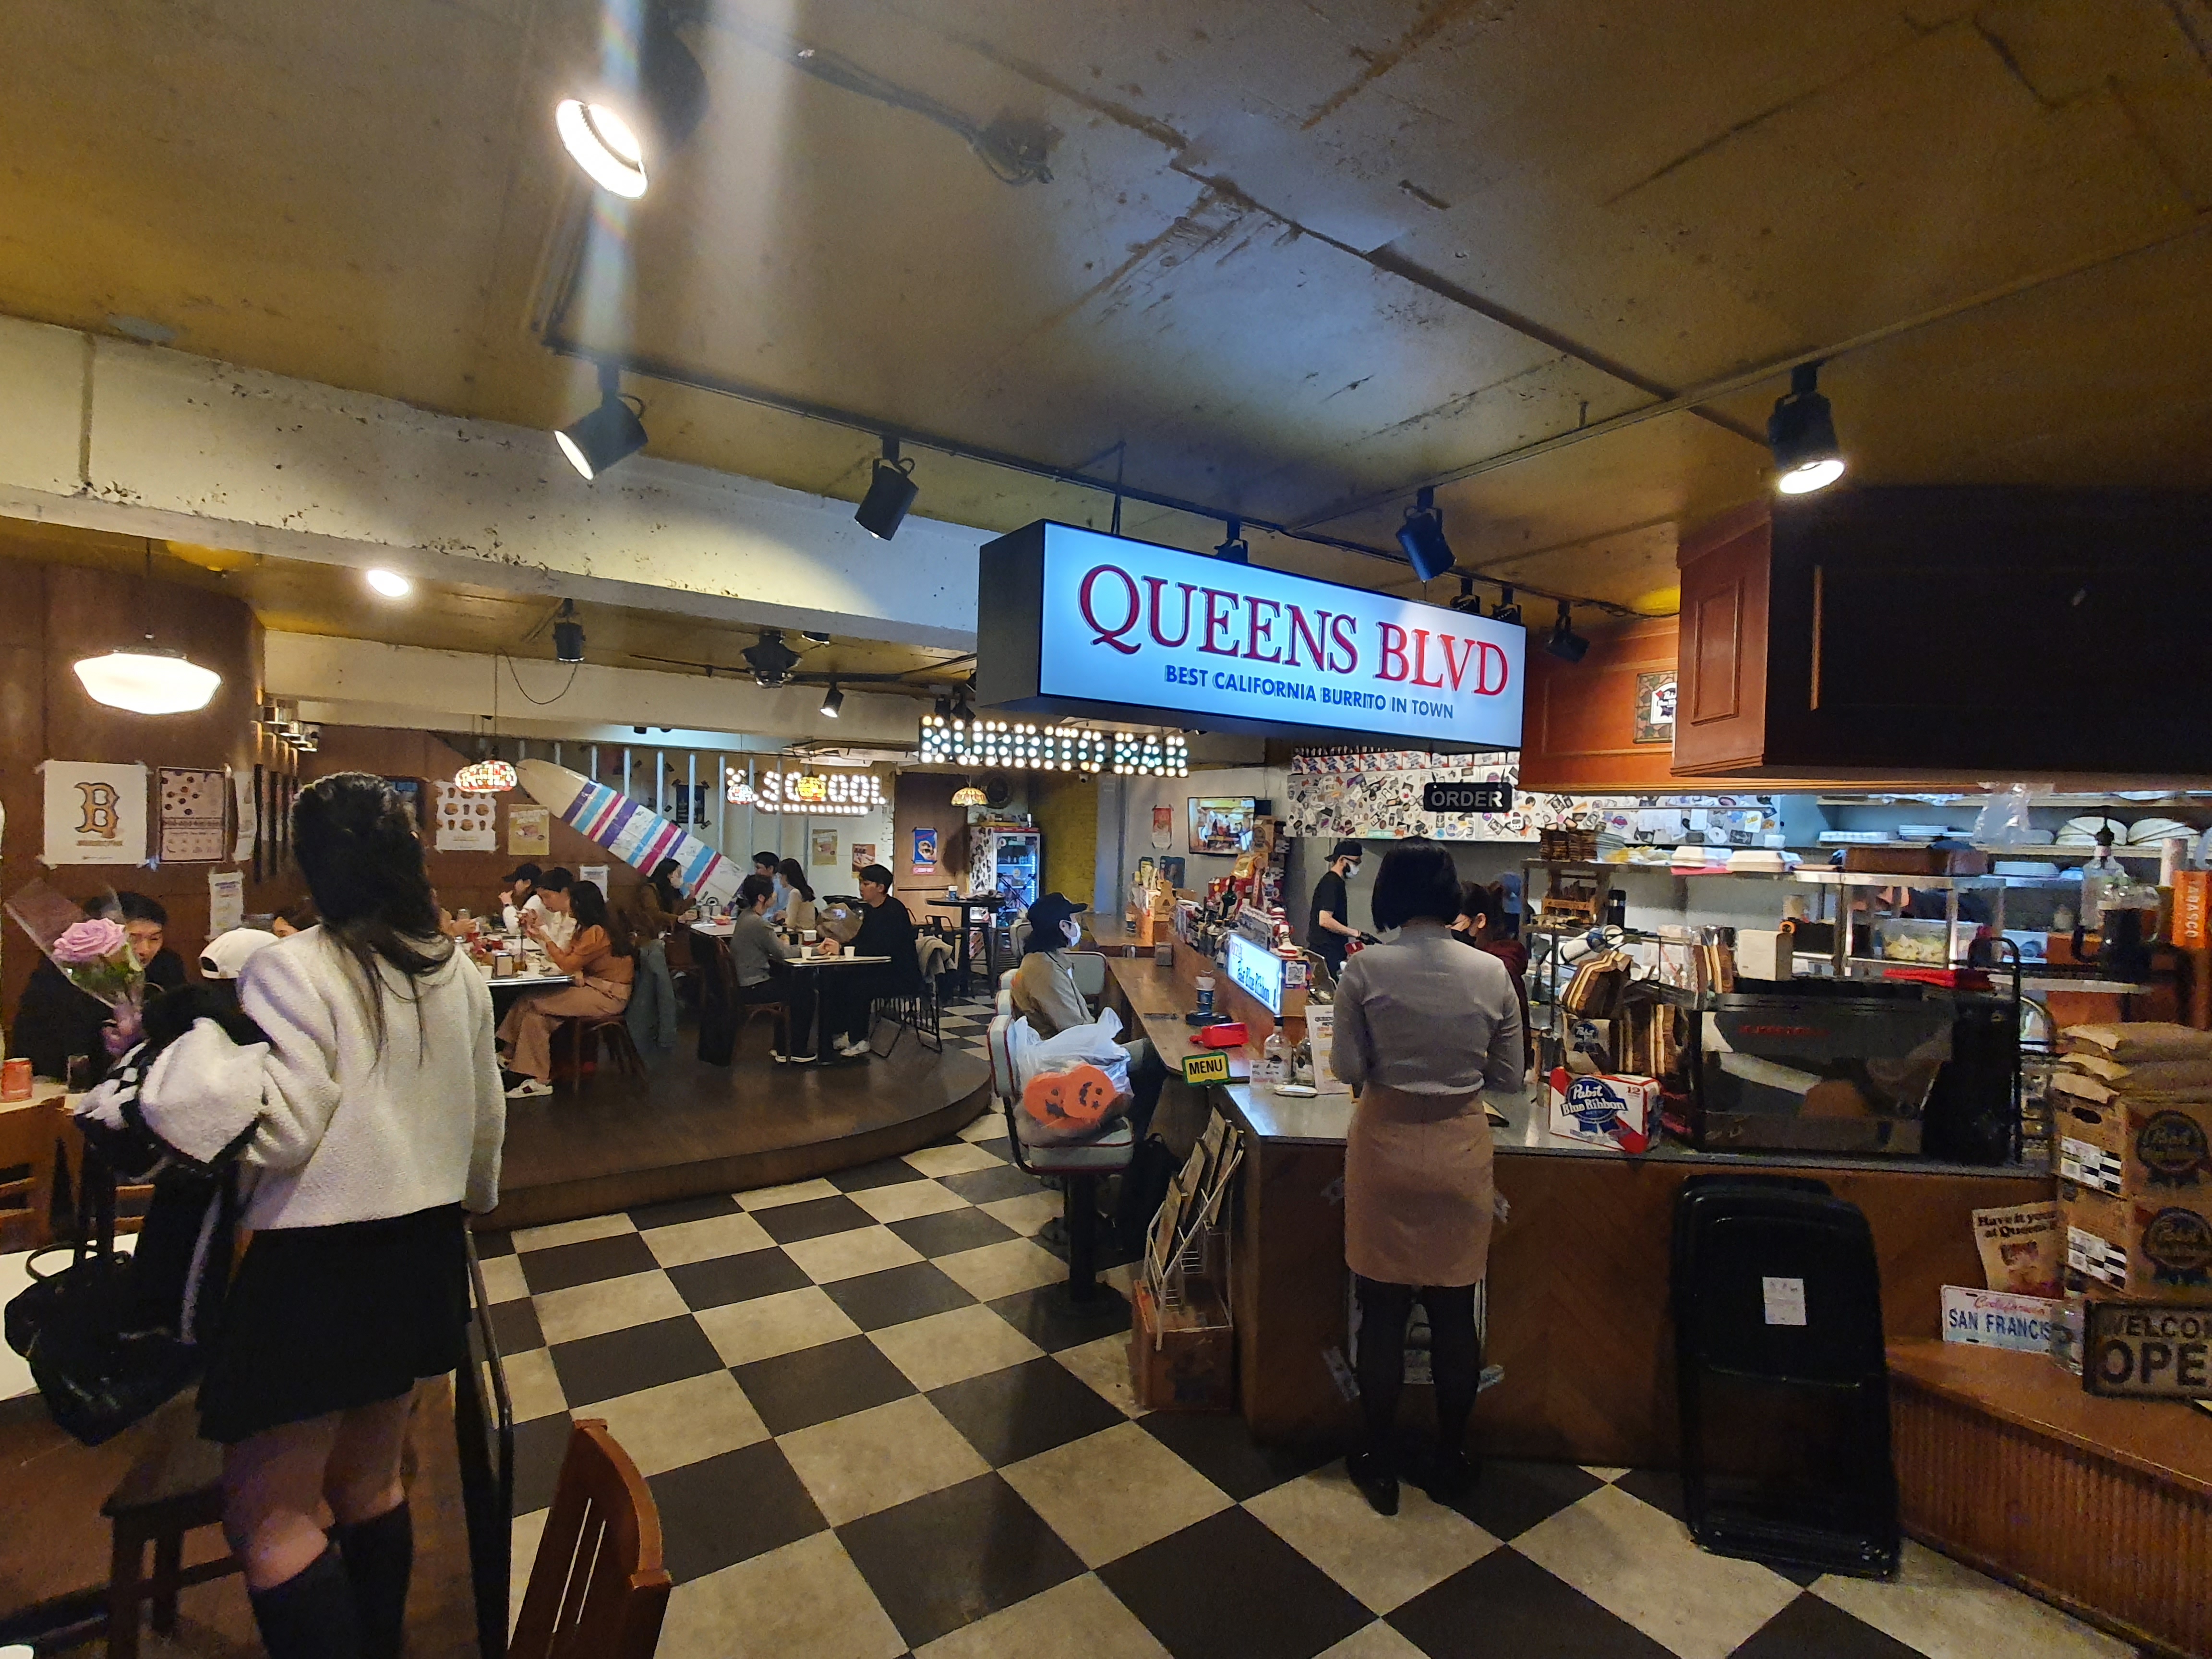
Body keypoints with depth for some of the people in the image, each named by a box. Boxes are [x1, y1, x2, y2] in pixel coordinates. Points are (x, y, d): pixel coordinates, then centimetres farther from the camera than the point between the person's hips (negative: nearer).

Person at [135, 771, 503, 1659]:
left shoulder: (292, 969, -15)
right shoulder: (456, 970, 5)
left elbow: (277, 1129, -19)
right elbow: (486, 1114, 13)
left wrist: (197, 1044, -12)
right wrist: (473, 1193, 29)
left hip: (319, 1259, -7)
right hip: (421, 1246, 7)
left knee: (268, 1511, 9)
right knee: (370, 1479, 21)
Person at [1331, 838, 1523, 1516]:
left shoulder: (1364, 969, -12)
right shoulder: (1491, 972, -6)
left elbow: (1347, 1067, -8)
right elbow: (1508, 1076, 2)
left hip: (1386, 1146, -2)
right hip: (1461, 1148, 2)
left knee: (1383, 1310, 11)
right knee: (1454, 1311, 16)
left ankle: (1380, 1462, 27)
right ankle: (1450, 1460, 33)